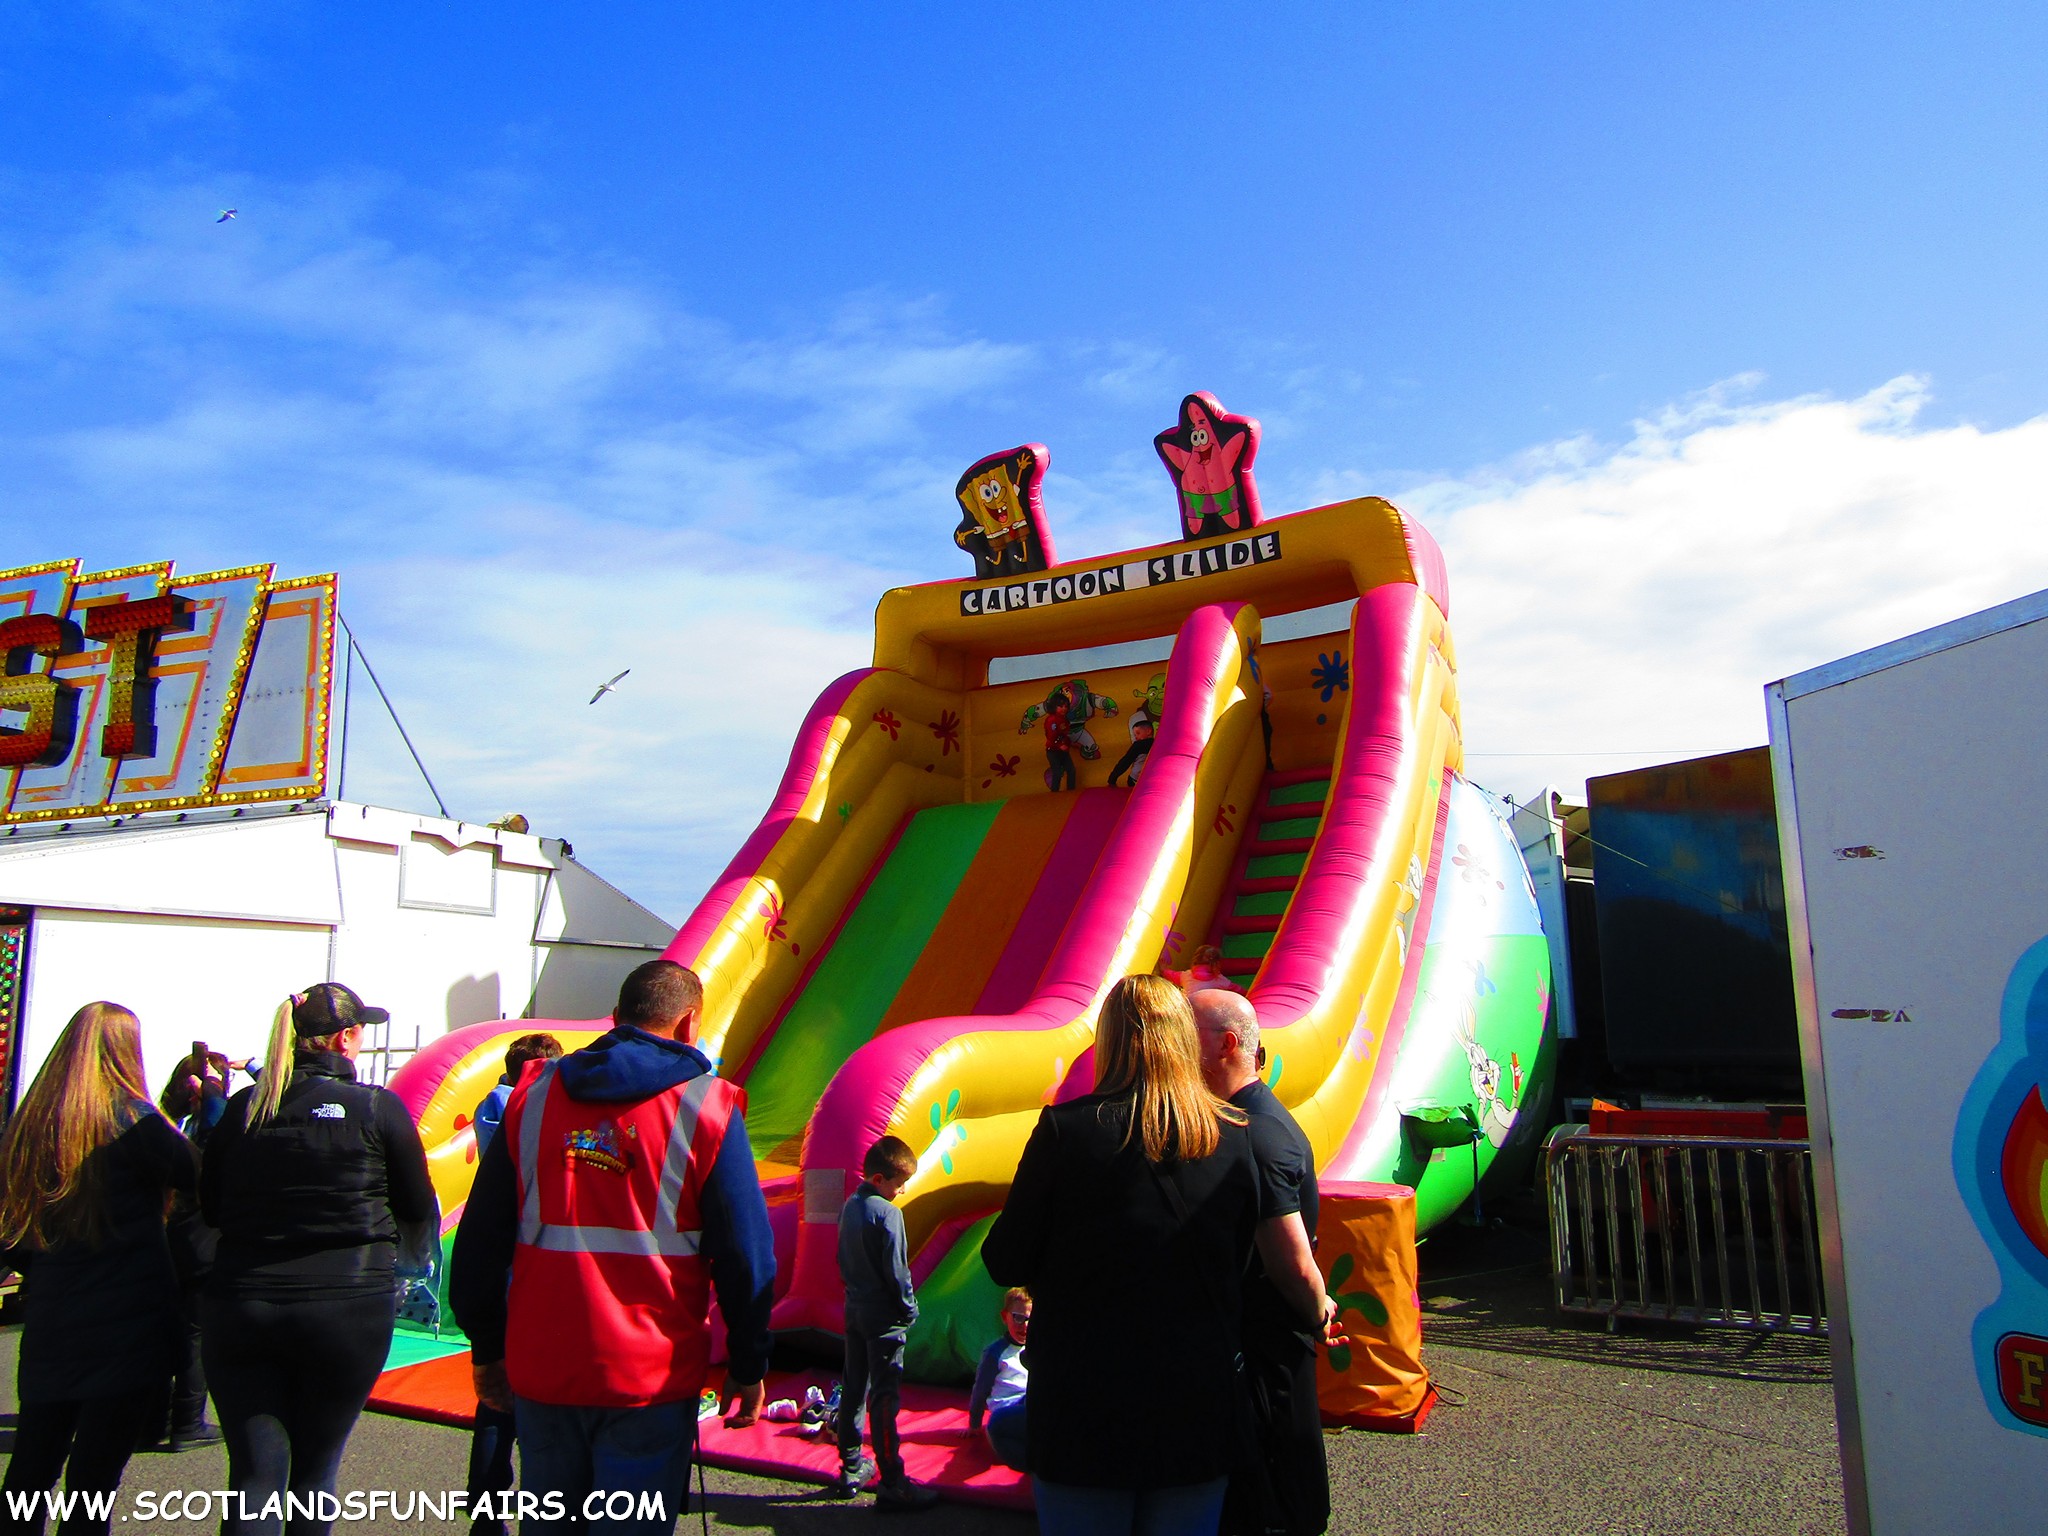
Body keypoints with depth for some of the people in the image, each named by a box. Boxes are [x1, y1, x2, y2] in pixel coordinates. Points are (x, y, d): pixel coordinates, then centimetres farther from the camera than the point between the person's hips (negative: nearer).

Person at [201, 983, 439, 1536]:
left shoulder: (242, 1108, 2)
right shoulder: (378, 1108, -8)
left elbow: (210, 1208, 12)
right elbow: (419, 1213, 1)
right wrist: (411, 1258, 23)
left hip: (240, 1308, 2)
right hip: (347, 1308, -2)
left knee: (254, 1474, 7)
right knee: (313, 1472, 16)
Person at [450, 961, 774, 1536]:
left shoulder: (533, 1095, 4)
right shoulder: (707, 1106, -8)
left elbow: (480, 1239, 7)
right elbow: (744, 1253, -7)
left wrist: (487, 1350, 17)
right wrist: (748, 1368, 4)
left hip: (538, 1369, 4)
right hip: (649, 1378, -4)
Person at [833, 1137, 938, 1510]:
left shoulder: (849, 1207, 6)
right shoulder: (887, 1214, -20)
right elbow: (896, 1270, -18)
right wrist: (909, 1309, -7)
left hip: (854, 1309, 8)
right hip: (884, 1318, -8)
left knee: (853, 1390, 15)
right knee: (884, 1398, -5)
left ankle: (851, 1469, 25)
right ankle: (892, 1484, 0)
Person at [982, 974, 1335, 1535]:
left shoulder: (1065, 1129, -15)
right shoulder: (1234, 1137, -5)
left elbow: (1007, 1264, -8)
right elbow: (1239, 1260, 6)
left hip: (1083, 1409, -3)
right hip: (1198, 1406, 3)